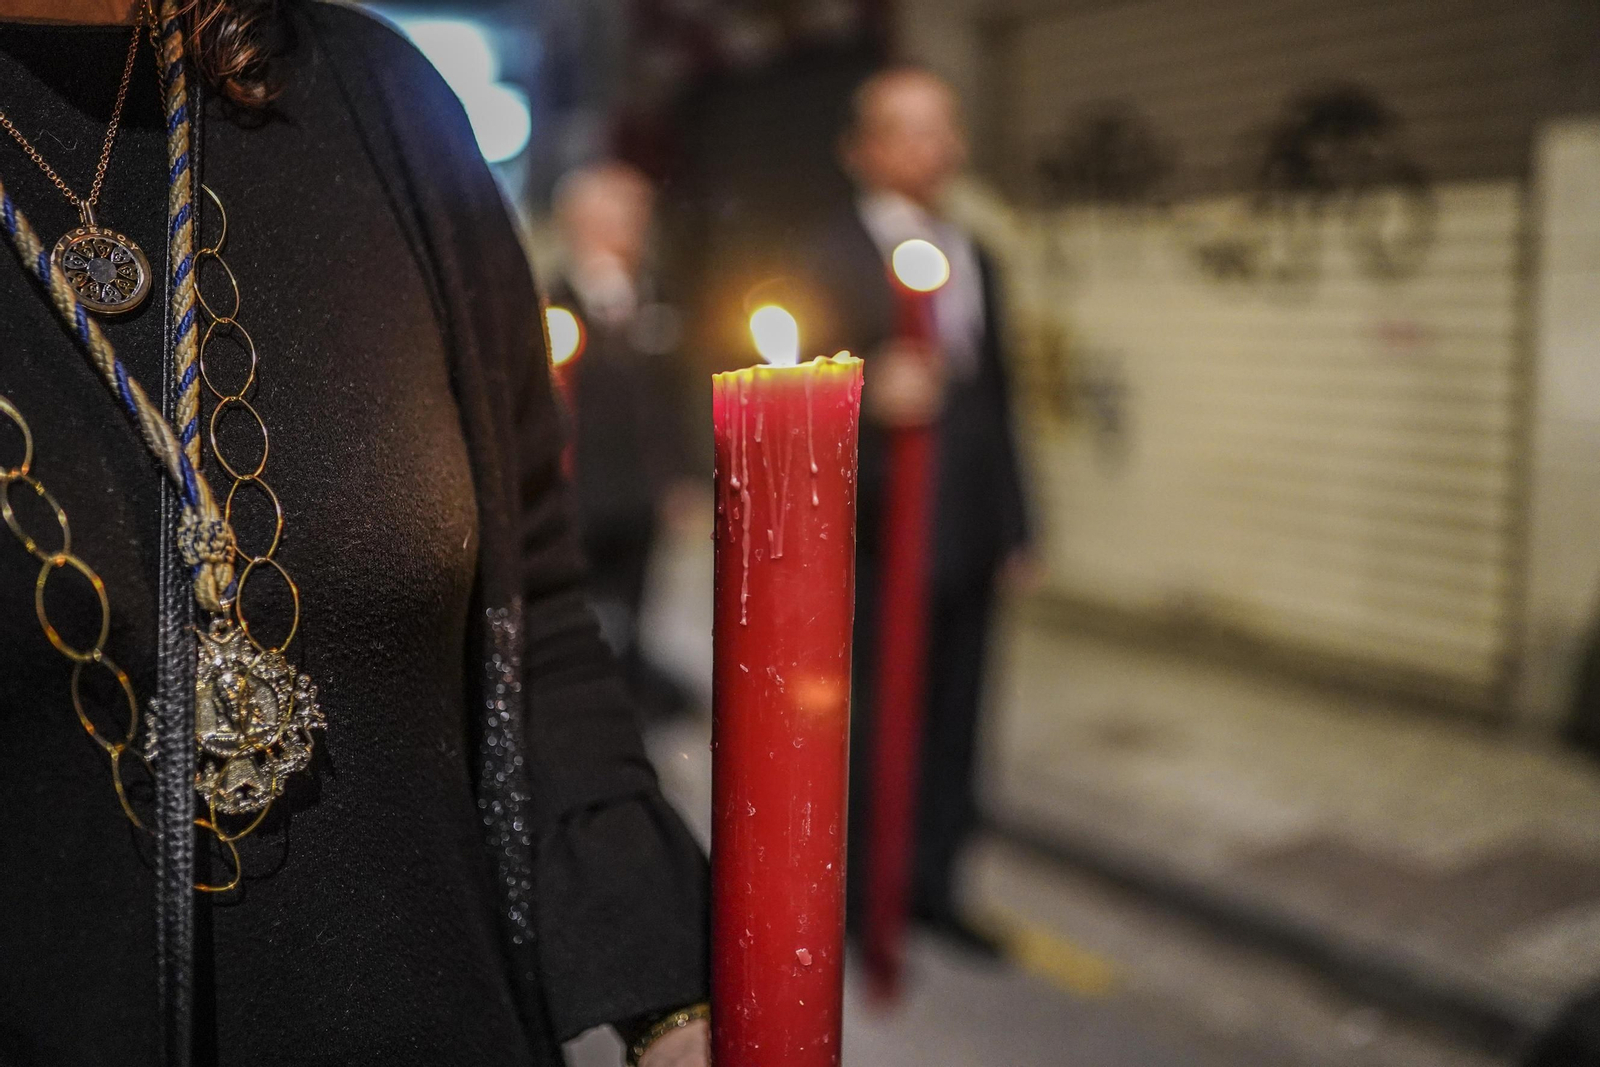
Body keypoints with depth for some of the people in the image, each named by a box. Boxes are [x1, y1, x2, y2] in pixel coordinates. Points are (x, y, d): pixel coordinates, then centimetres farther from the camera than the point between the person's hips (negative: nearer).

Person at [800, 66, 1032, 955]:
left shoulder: (976, 261, 16)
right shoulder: (836, 258, -4)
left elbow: (996, 402, 17)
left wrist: (1012, 524, 16)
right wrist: (872, 395, -35)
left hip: (967, 537, 6)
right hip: (878, 534, -6)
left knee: (953, 716, 12)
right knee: (869, 722, 1)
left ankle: (932, 883, 27)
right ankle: (854, 897, 17)